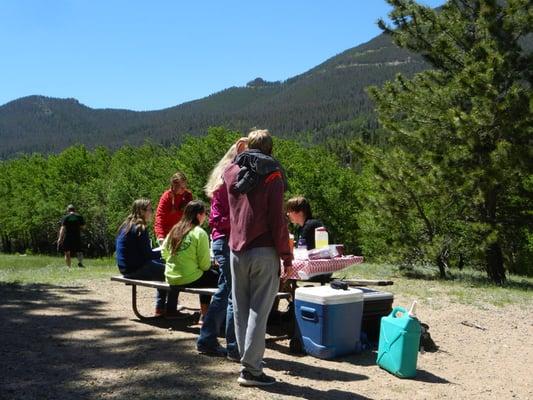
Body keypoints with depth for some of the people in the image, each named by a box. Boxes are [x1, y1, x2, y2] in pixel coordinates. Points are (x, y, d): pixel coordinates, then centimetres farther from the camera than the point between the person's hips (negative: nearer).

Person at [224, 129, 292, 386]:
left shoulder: (231, 172, 9)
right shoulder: (272, 175, -7)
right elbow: (278, 220, -12)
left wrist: (239, 154, 36)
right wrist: (286, 257, -7)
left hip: (236, 251, 5)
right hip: (264, 251, -5)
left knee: (241, 309, 13)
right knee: (258, 310, -2)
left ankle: (247, 358, 19)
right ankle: (251, 369, -2)